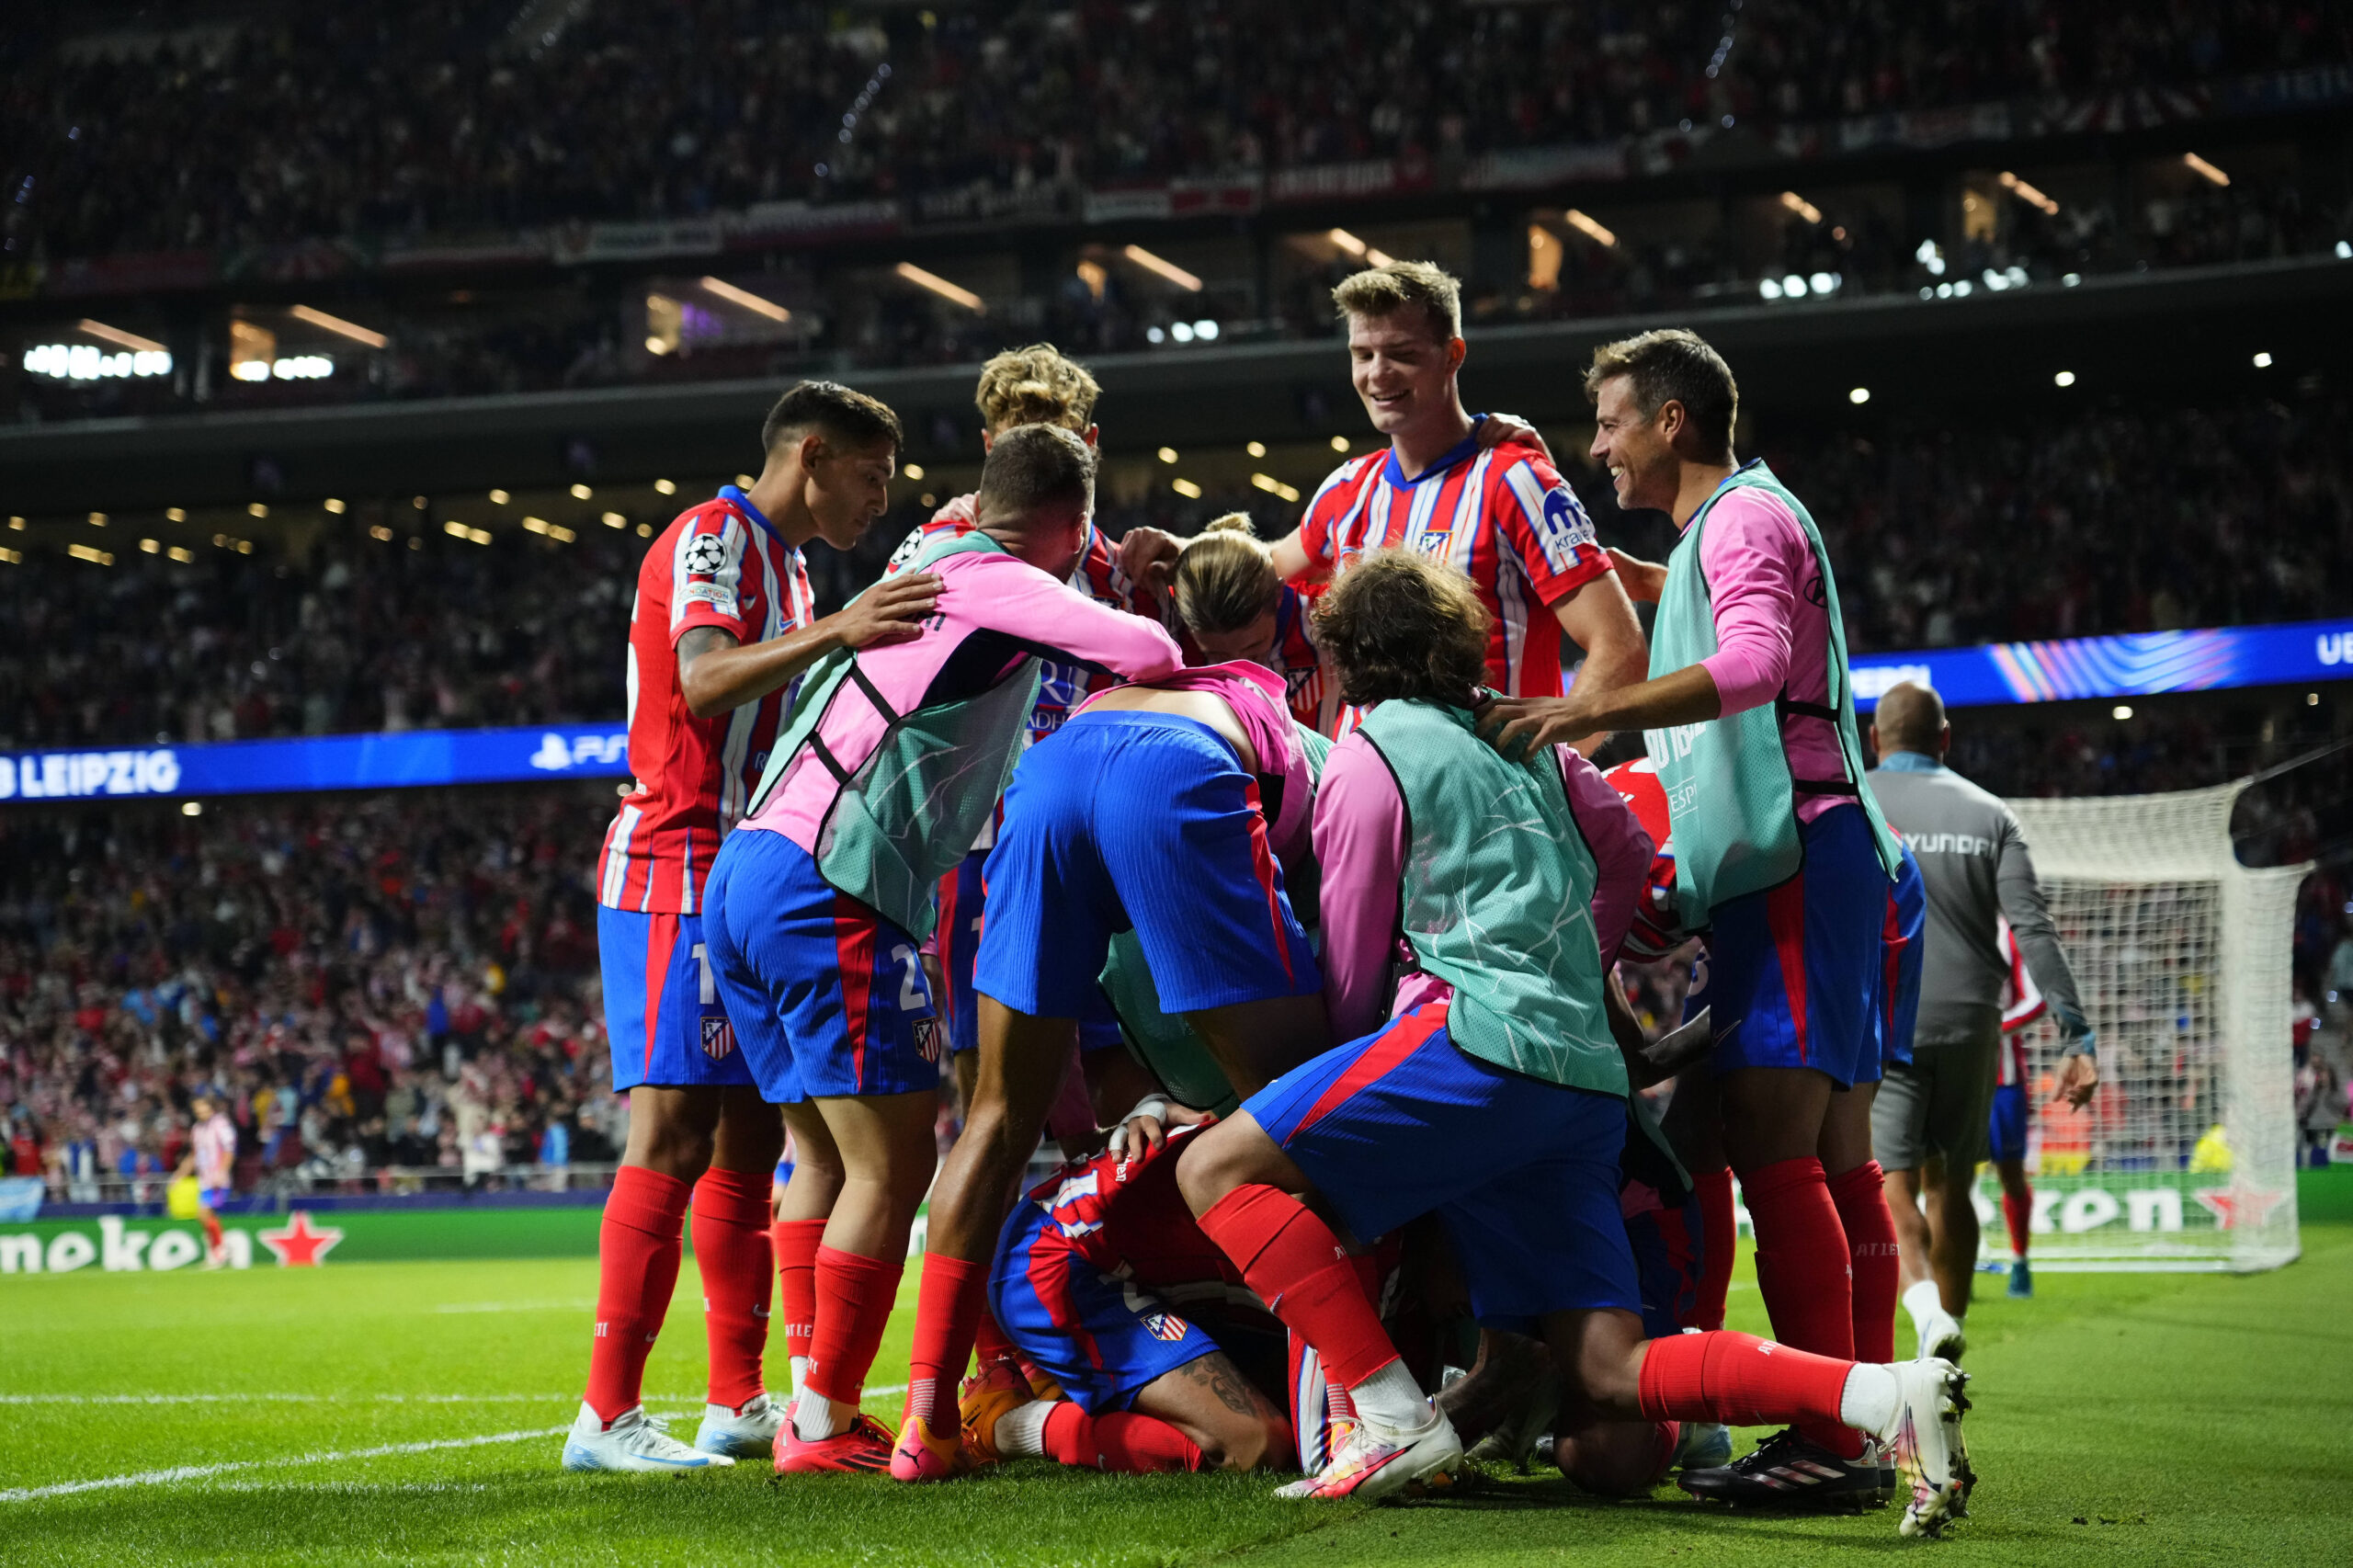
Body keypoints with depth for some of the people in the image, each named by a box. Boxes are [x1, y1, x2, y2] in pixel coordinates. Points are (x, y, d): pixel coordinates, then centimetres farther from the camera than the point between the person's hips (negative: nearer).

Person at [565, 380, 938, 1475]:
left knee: (749, 1137, 10)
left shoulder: (782, 565, 22)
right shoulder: (713, 538, -8)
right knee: (676, 1131, -15)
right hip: (678, 871, -10)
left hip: (745, 882, 10)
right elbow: (703, 681, -27)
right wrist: (830, 636, -39)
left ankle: (738, 1402, 15)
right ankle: (606, 1416, -15)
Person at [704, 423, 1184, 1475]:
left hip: (744, 873, 10)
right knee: (895, 1163, -5)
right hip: (830, 888, -10)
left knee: (828, 1154, 16)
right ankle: (826, 1427, -3)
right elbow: (1143, 654, -15)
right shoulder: (995, 581, -3)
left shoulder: (931, 565, 23)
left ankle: (812, 1410, 17)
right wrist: (1182, 658, 6)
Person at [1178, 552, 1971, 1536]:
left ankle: (1394, 1421, -19)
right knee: (1606, 1379, 1)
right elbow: (1628, 852, 36)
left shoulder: (1368, 759, 5)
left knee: (1218, 1167, -6)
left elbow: (1350, 976, 8)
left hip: (1483, 1038, -7)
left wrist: (1354, 1068, 26)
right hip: (1591, 1077, 7)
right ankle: (1890, 1394, -17)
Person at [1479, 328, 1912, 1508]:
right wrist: (1620, 571, 35)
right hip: (1795, 864, 10)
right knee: (1835, 1158, 8)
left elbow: (1751, 664, -26)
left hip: (1789, 858, -10)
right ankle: (1860, 1435, 10)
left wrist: (1588, 713, -34)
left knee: (1772, 1147, -17)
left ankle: (1829, 1441, -21)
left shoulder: (1744, 516, -7)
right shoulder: (1731, 521, 24)